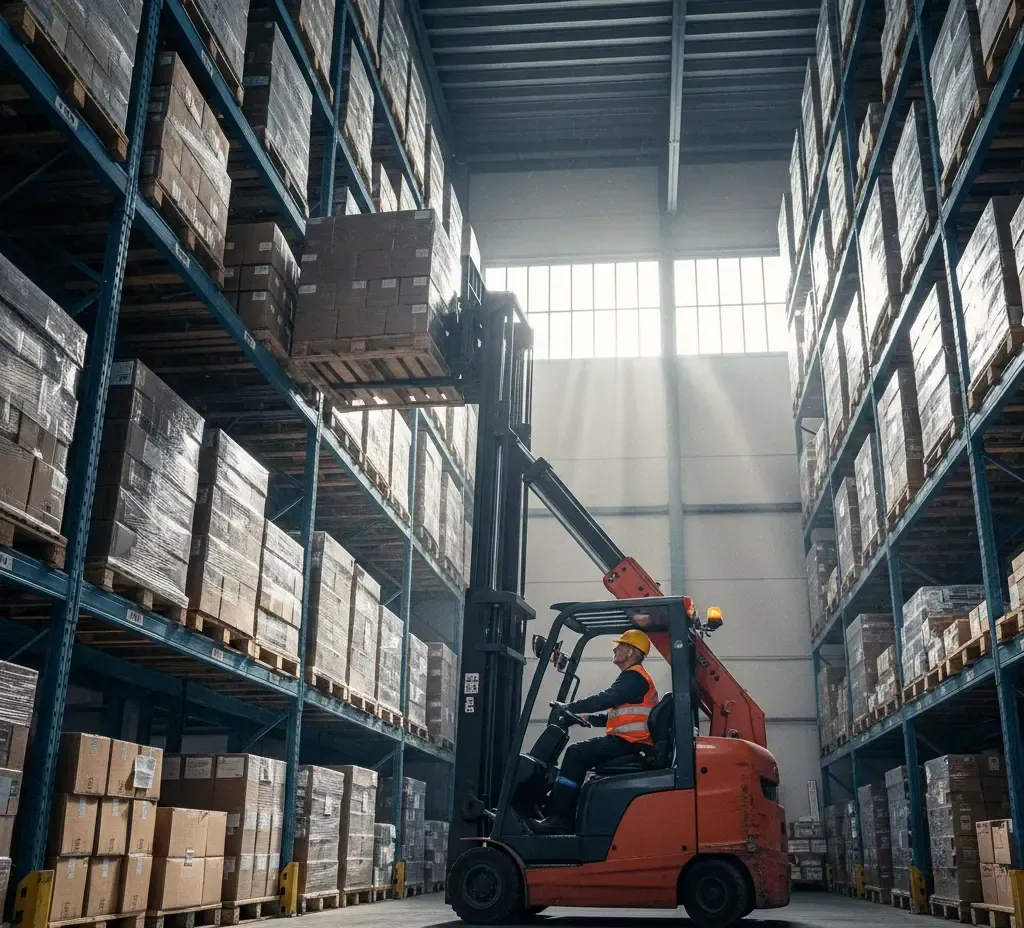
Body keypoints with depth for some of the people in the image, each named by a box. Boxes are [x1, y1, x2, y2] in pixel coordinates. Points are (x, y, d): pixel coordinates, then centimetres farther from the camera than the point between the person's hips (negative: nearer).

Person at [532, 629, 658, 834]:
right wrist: (587, 718, 14)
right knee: (579, 755, 10)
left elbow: (604, 700, -20)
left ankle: (560, 818, -18)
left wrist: (569, 707, -11)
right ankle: (560, 813, 4)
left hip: (630, 743, -11)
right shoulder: (632, 678, 24)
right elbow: (615, 713, 24)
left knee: (577, 753, -17)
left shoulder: (634, 677, -10)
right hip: (627, 742, 11)